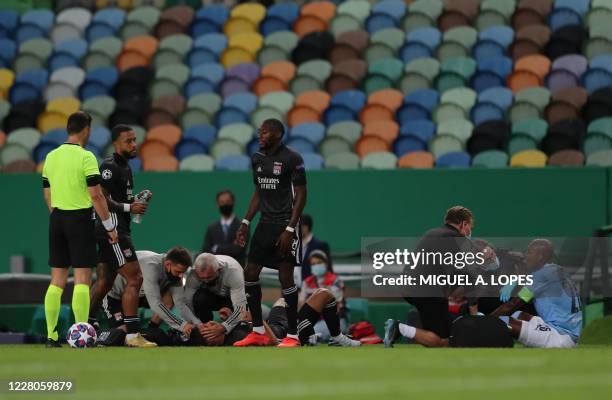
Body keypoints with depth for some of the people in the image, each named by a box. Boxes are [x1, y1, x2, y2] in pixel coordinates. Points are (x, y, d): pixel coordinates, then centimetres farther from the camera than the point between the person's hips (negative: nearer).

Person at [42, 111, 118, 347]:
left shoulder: (51, 157, 9)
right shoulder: (86, 157, -10)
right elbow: (96, 195, -13)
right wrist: (110, 226, -7)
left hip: (56, 220, 6)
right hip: (80, 219, -6)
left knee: (57, 279, 9)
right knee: (82, 279, -5)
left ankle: (51, 336, 7)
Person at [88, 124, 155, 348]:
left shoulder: (124, 166, 18)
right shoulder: (110, 166, -13)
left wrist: (138, 200, 8)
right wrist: (129, 207, -20)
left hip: (119, 230, 11)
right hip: (113, 228, -11)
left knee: (104, 282, 14)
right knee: (134, 279, -13)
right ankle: (132, 335, -15)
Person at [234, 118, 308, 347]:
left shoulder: (292, 159, -11)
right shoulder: (257, 159, 11)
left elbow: (301, 195, -12)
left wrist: (289, 229, -18)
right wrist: (246, 223, 12)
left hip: (286, 224, -8)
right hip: (265, 223, 8)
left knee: (285, 277, -8)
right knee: (250, 273, 4)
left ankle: (292, 336, -1)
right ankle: (258, 332, 12)